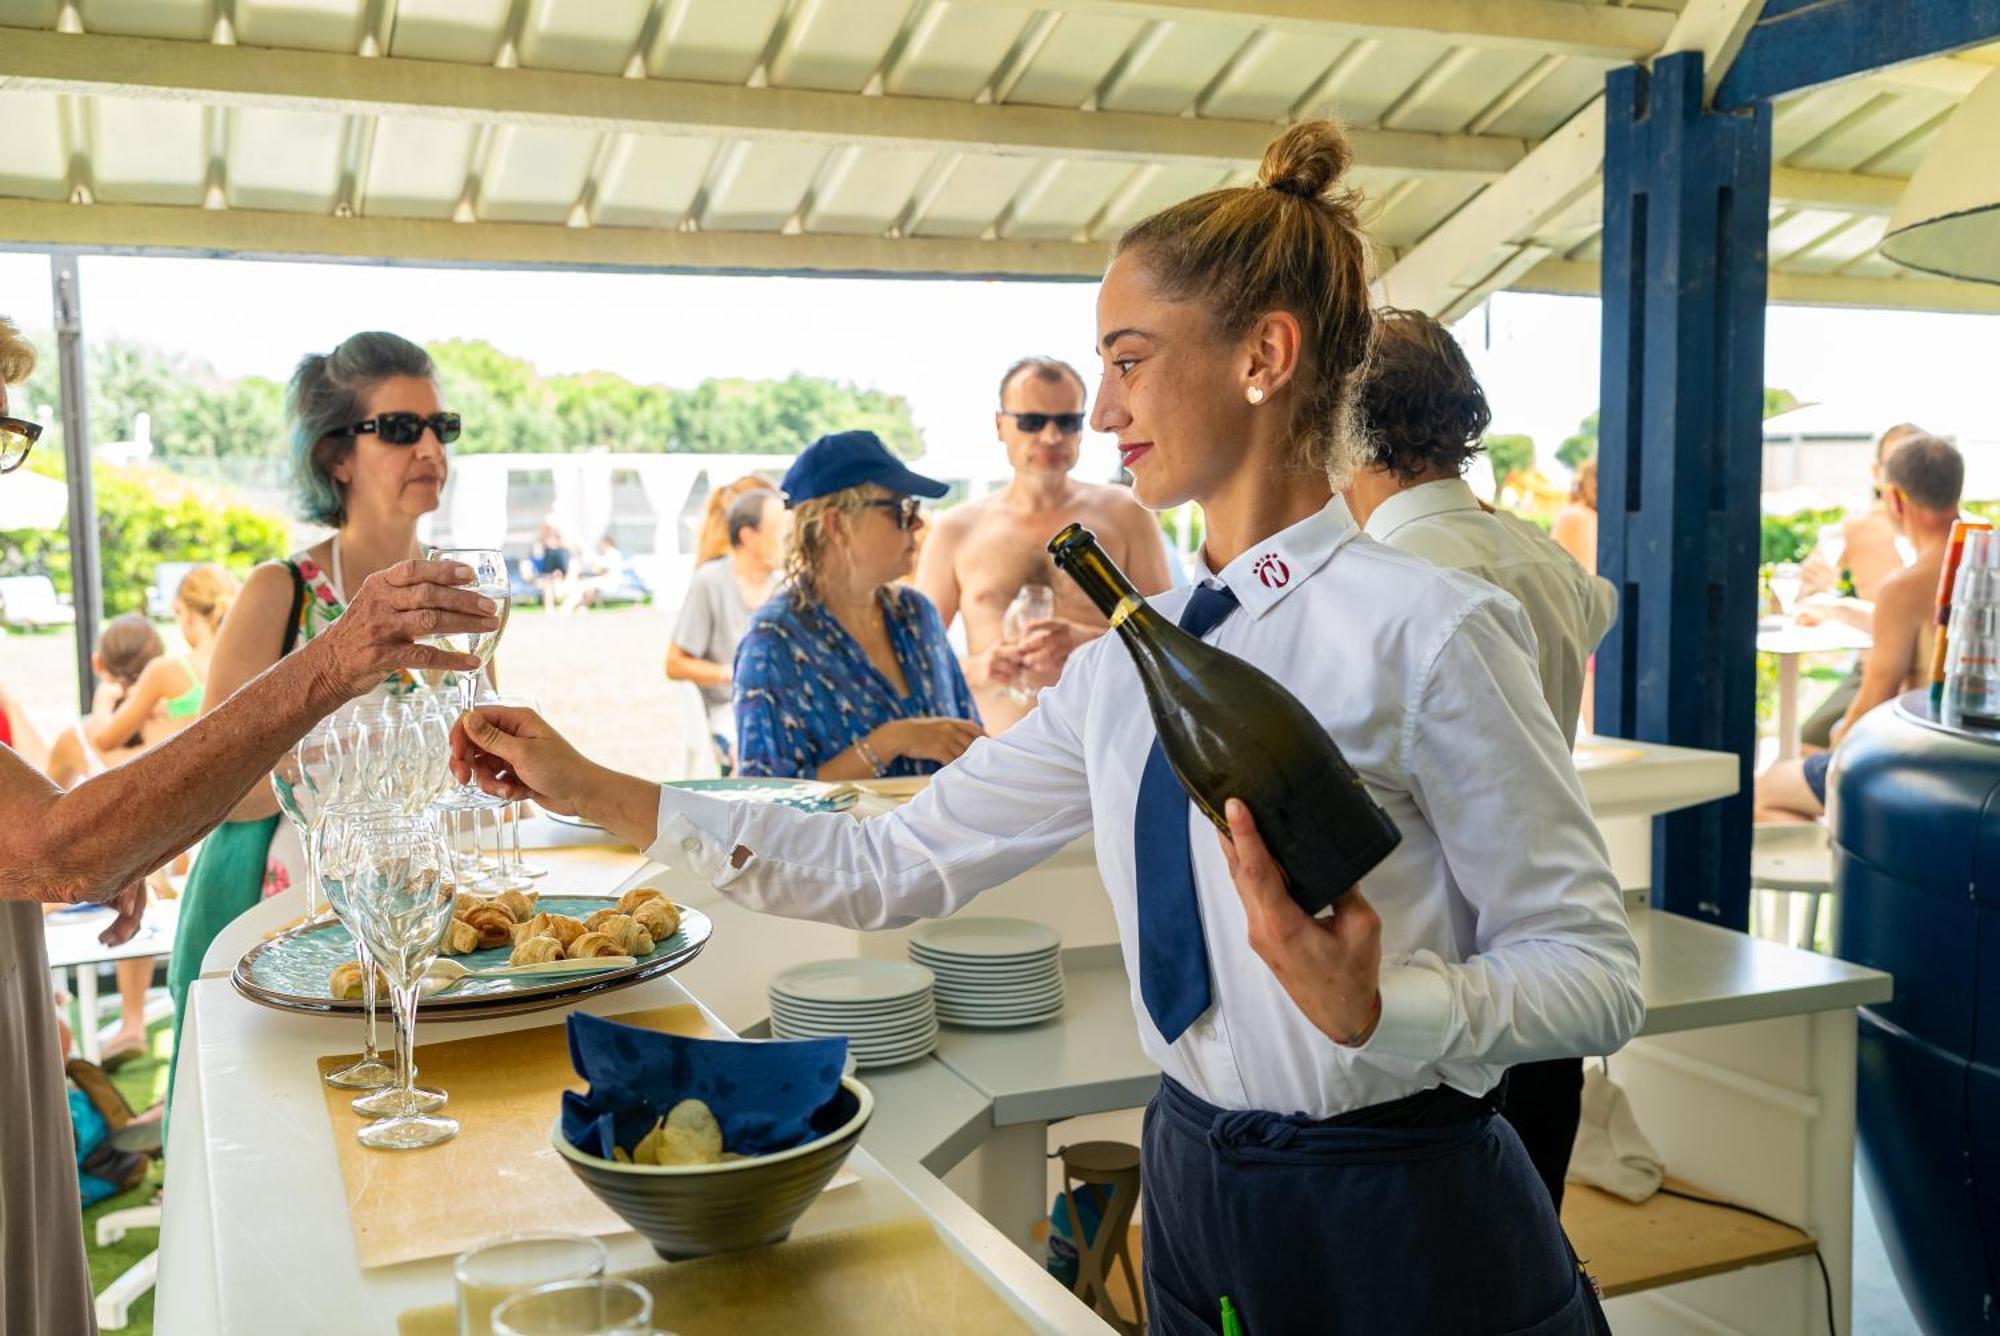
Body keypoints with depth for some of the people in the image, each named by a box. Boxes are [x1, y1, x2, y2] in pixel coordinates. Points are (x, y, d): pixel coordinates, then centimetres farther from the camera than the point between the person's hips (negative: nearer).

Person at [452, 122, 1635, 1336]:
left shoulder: (1431, 631, -18)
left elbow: (1595, 971, -14)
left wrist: (1376, 1007, -33)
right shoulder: (1135, 650, 2)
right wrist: (595, 791, 2)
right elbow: (903, 863, 2)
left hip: (1401, 1235, -6)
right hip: (1194, 1202, 6)